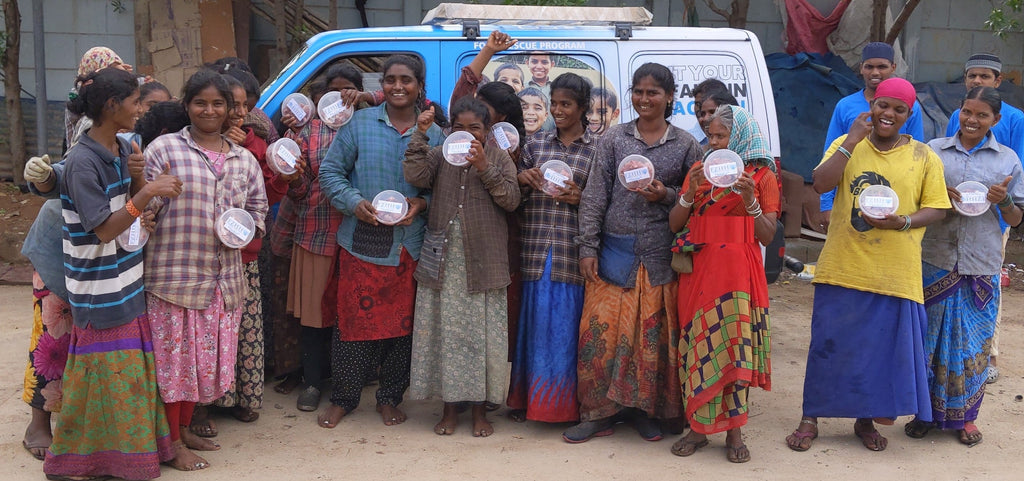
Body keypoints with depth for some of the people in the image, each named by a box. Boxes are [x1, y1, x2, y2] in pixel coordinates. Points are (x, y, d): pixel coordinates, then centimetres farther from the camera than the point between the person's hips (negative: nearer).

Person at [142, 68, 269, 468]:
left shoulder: (244, 160, 13)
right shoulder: (164, 148, -1)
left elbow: (258, 207, 16)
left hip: (224, 276, 5)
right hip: (174, 271, -5)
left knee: (207, 354, 12)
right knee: (174, 353, 0)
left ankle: (185, 427, 29)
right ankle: (171, 440, 13)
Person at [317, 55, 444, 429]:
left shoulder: (433, 133, 5)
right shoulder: (359, 124, 3)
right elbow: (330, 170, 4)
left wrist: (421, 203, -11)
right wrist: (354, 202, -11)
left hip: (410, 245, 1)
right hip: (362, 241, -1)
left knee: (402, 322, 8)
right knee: (354, 318, 2)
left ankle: (389, 398, 25)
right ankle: (343, 398, 19)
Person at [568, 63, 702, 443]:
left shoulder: (685, 145, 5)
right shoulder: (614, 138, 6)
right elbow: (594, 196, 3)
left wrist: (666, 195, -12)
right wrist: (588, 248, -3)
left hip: (660, 256, 0)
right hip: (614, 251, 0)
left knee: (654, 334, 3)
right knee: (601, 330, -2)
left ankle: (644, 409, 19)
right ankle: (599, 412, 10)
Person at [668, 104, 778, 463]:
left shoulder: (762, 176, 4)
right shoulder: (699, 170, 12)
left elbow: (767, 237, -1)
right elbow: (674, 225, 7)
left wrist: (750, 201, -15)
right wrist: (691, 194, -9)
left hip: (738, 271, -2)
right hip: (698, 269, 3)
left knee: (736, 344, -4)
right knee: (697, 344, 1)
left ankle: (734, 431, 6)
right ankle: (698, 427, 11)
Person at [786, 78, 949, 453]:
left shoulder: (924, 158, 4)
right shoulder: (846, 145, 5)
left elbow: (936, 210, 4)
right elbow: (821, 184, -10)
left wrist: (902, 222, -15)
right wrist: (852, 141, -16)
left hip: (895, 277, 0)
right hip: (842, 269, 0)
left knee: (883, 348, 7)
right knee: (828, 344, 5)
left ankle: (866, 420, 27)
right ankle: (810, 418, 20)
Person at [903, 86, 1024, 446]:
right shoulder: (934, 150, 5)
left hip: (982, 266, 0)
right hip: (935, 259, 0)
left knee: (973, 341, 6)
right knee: (929, 336, 6)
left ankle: (965, 416, 21)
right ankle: (927, 411, 19)